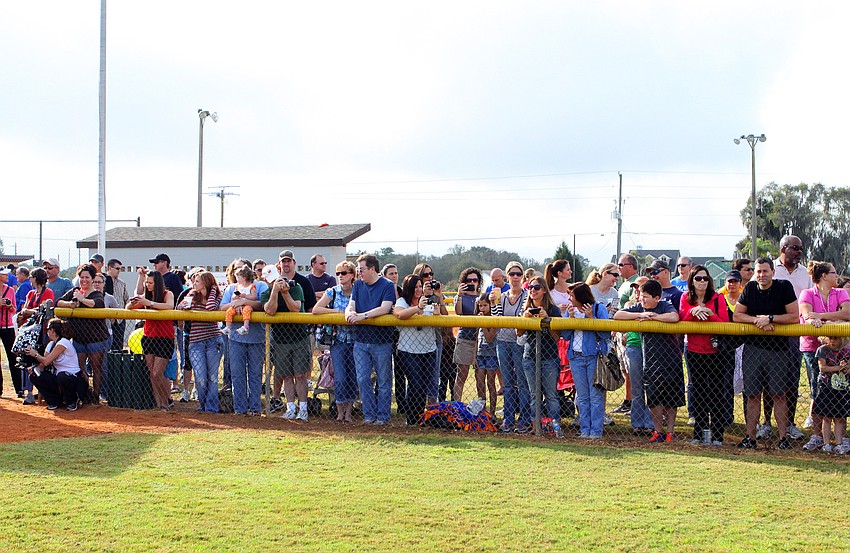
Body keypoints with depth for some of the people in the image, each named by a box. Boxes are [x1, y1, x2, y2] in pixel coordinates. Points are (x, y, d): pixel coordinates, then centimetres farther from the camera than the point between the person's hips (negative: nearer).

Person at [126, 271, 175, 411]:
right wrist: (133, 303, -12)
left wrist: (150, 303, -30)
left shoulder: (167, 294, -3)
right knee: (151, 373, 1)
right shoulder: (146, 296, 11)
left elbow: (170, 306, -24)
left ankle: (167, 400, 8)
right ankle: (160, 403, 9)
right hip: (148, 338, 5)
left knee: (157, 373, -11)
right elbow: (128, 307, 11)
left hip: (165, 338, -5)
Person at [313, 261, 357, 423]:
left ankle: (348, 412, 11)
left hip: (355, 341, 0)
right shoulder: (332, 292, 1)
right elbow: (316, 309, -6)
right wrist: (337, 312, -12)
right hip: (338, 341, 0)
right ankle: (340, 412, 6)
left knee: (353, 378, 1)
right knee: (340, 378, -7)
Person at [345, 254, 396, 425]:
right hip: (361, 340, 5)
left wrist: (362, 315, -25)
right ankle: (369, 414, 14)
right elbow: (351, 305, 8)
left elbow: (384, 309, -18)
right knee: (363, 379, 4)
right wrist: (349, 312, -16)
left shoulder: (387, 286, -6)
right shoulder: (358, 285, 11)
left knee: (384, 381, 3)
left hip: (381, 341, -5)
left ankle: (383, 415, 12)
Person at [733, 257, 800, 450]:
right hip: (753, 347, 2)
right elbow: (736, 316, 4)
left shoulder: (784, 287, -4)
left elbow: (794, 317, -9)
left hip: (778, 348, -2)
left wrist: (769, 318, -14)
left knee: (779, 394, -3)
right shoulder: (750, 288, 5)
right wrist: (757, 320, -11)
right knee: (753, 394, 3)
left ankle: (783, 437, 4)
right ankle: (750, 437, 8)